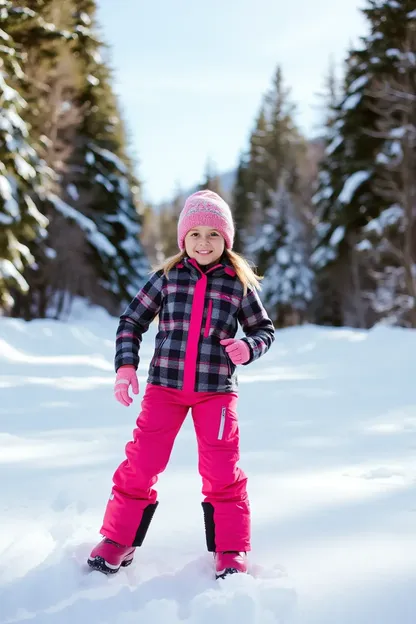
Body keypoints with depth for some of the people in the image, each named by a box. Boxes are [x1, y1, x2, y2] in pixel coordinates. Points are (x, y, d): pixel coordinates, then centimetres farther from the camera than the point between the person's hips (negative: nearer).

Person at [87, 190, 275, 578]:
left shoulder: (239, 284, 1)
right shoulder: (167, 277, 2)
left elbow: (264, 329, 11)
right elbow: (132, 321, 7)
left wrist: (248, 348, -11)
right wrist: (126, 366, -5)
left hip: (216, 390, -1)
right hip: (164, 386, 1)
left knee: (222, 472, -1)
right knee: (140, 464, 1)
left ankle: (231, 551, 14)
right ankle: (118, 541, 18)